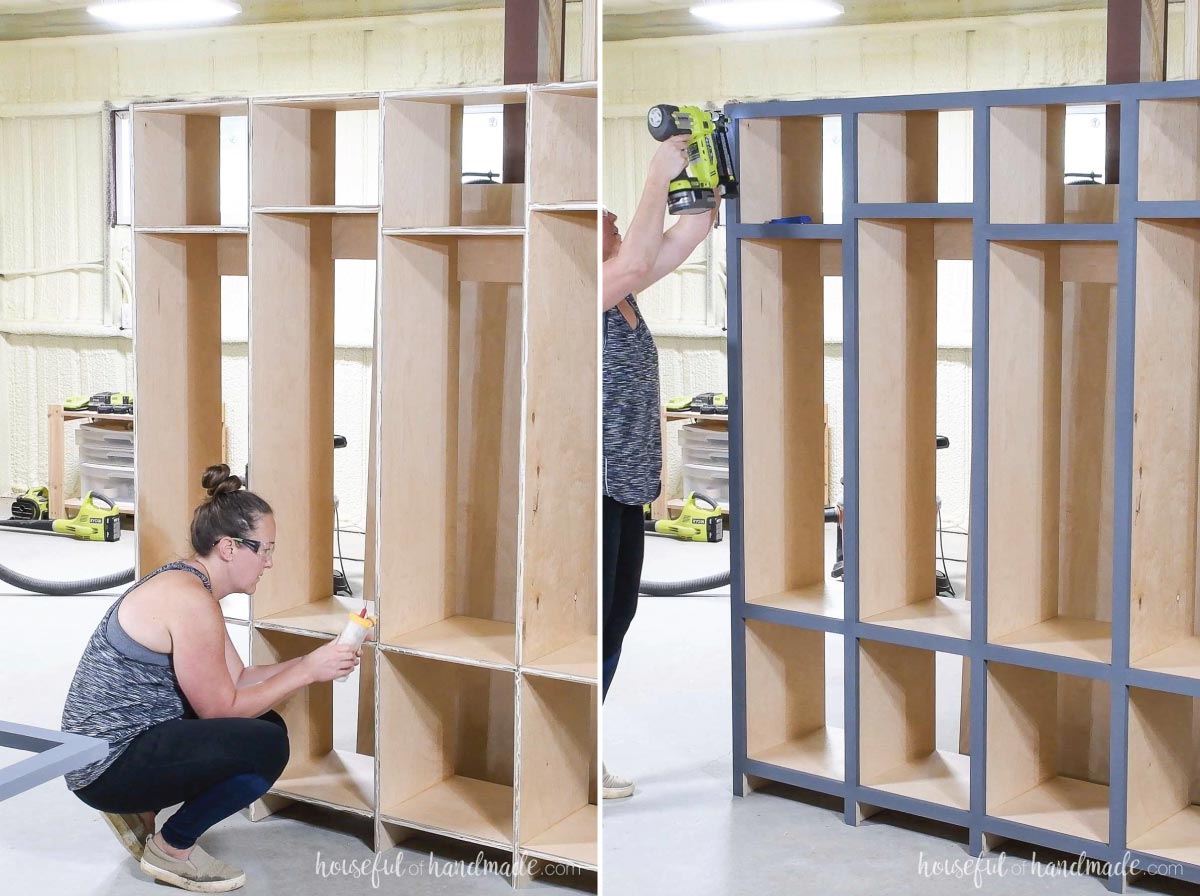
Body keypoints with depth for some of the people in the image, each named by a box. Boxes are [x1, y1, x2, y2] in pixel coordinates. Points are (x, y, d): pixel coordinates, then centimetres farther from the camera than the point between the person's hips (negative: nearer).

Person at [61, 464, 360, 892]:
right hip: (107, 764, -10)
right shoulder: (190, 602, -22)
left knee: (265, 723, 12)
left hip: (126, 739, 10)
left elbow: (236, 680, 11)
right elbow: (222, 707, -17)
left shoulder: (185, 583, 10)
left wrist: (313, 662, 3)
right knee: (266, 745, -21)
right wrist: (307, 671, -11)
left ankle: (139, 810, 14)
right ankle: (172, 848, -1)